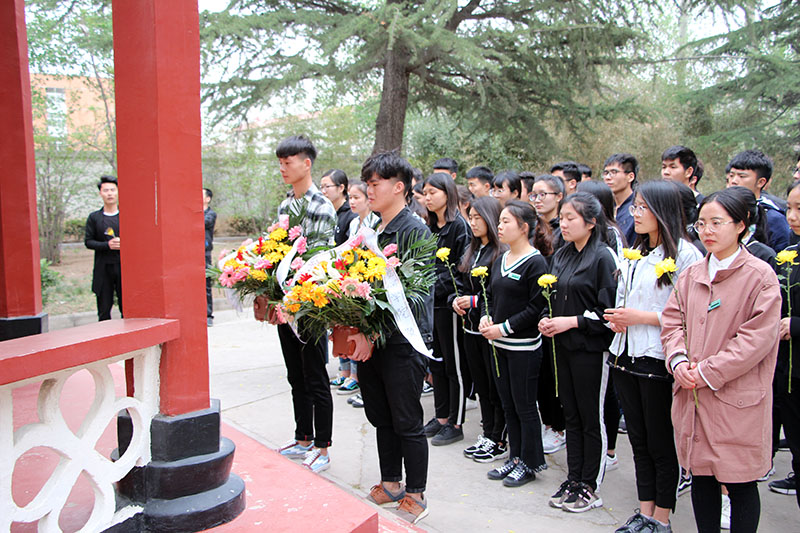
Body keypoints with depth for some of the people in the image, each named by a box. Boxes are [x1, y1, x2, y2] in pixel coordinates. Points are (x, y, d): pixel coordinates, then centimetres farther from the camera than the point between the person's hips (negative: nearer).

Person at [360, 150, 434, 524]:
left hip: (405, 340, -8)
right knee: (381, 417, 17)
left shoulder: (415, 231, -12)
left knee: (407, 423, 4)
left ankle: (416, 496, 20)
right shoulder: (373, 231, 12)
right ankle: (390, 484, 34)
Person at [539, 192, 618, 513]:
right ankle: (573, 480, 25)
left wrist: (571, 322, -17)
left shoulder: (602, 257, -11)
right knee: (571, 415, 14)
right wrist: (548, 320, 1)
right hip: (564, 346, 7)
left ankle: (589, 487, 16)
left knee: (592, 418, 4)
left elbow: (609, 311, -15)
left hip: (592, 348, -7)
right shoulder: (562, 256, 11)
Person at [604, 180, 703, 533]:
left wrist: (642, 317, -16)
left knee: (661, 444, 5)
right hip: (625, 355, 8)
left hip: (658, 361, -8)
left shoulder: (684, 254, -11)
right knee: (639, 440, 15)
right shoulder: (634, 253, 15)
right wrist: (616, 318, 3)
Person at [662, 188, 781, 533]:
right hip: (691, 396, 5)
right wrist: (679, 361, -8)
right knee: (701, 476, 15)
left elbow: (758, 338, -13)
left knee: (740, 483, 5)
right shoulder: (691, 275, 10)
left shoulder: (760, 275, -8)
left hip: (737, 401, -5)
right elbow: (672, 321, 10)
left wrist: (708, 373, -15)